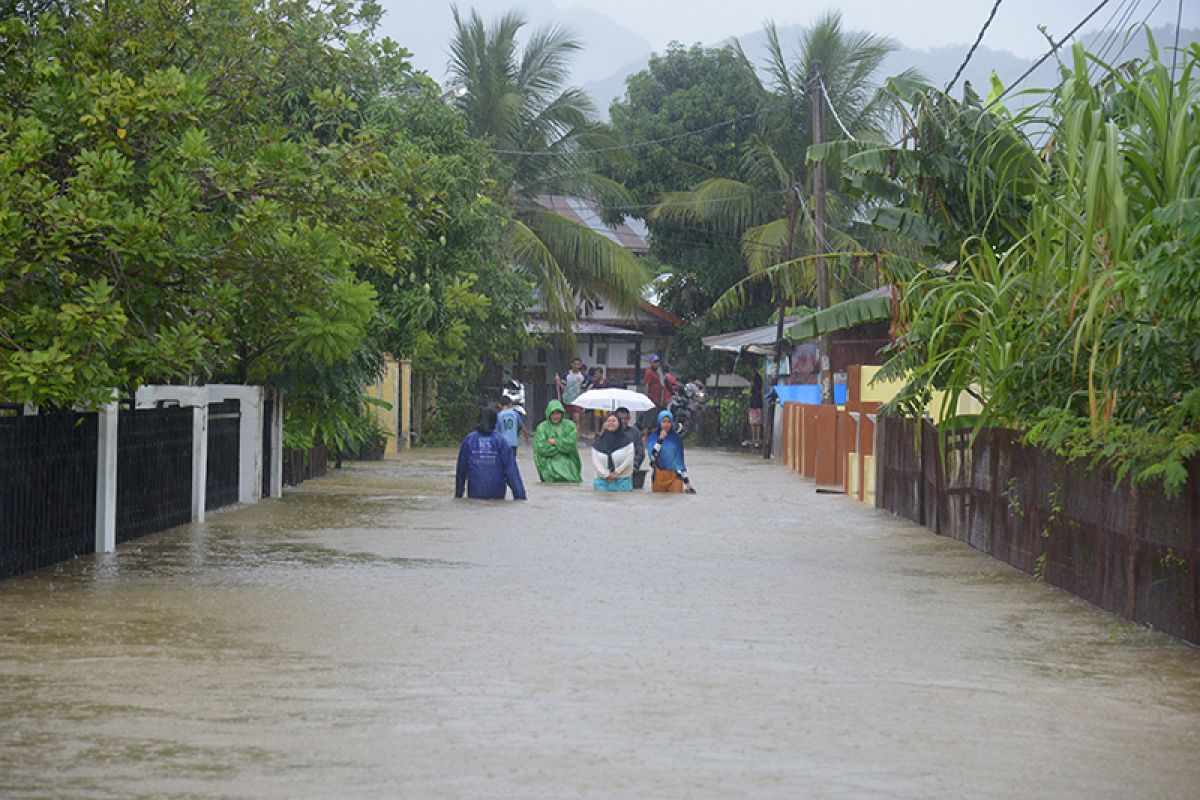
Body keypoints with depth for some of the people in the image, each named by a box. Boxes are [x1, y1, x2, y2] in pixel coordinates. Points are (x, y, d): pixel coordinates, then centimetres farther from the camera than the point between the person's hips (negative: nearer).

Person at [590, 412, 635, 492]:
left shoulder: (626, 440, 3)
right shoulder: (598, 442, 9)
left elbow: (628, 460, -4)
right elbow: (595, 461, 1)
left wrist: (616, 473, -10)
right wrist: (606, 475, -10)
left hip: (622, 482, -2)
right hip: (603, 481, 2)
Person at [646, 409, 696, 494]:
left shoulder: (676, 437, 6)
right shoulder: (653, 436, 1)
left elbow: (680, 459, 12)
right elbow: (652, 456, -12)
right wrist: (660, 439, -19)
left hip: (675, 477, 1)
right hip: (659, 476, -1)